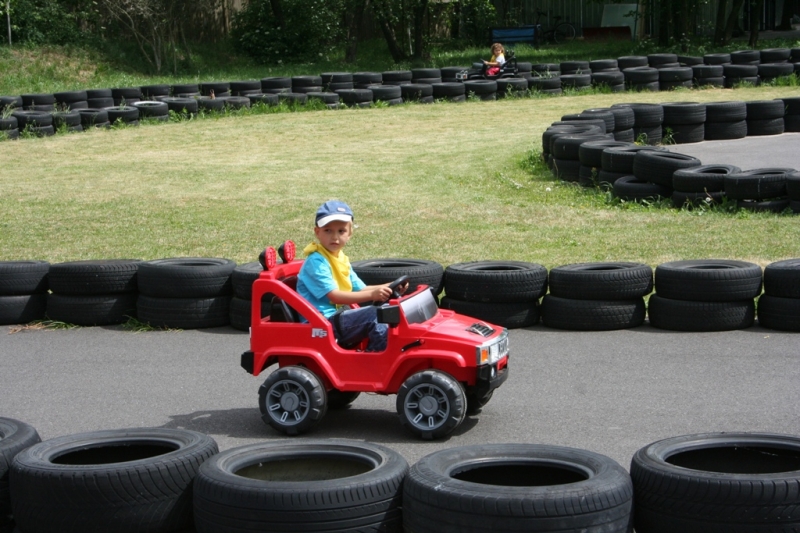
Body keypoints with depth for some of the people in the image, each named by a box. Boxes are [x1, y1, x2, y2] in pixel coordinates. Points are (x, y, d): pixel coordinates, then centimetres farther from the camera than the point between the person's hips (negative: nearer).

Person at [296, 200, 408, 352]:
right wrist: (372, 295, -30)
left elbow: (360, 289, 14)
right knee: (373, 314, -20)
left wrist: (388, 287, -2)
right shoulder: (316, 261, -14)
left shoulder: (341, 259, 15)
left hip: (339, 318, 9)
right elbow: (334, 296, -22)